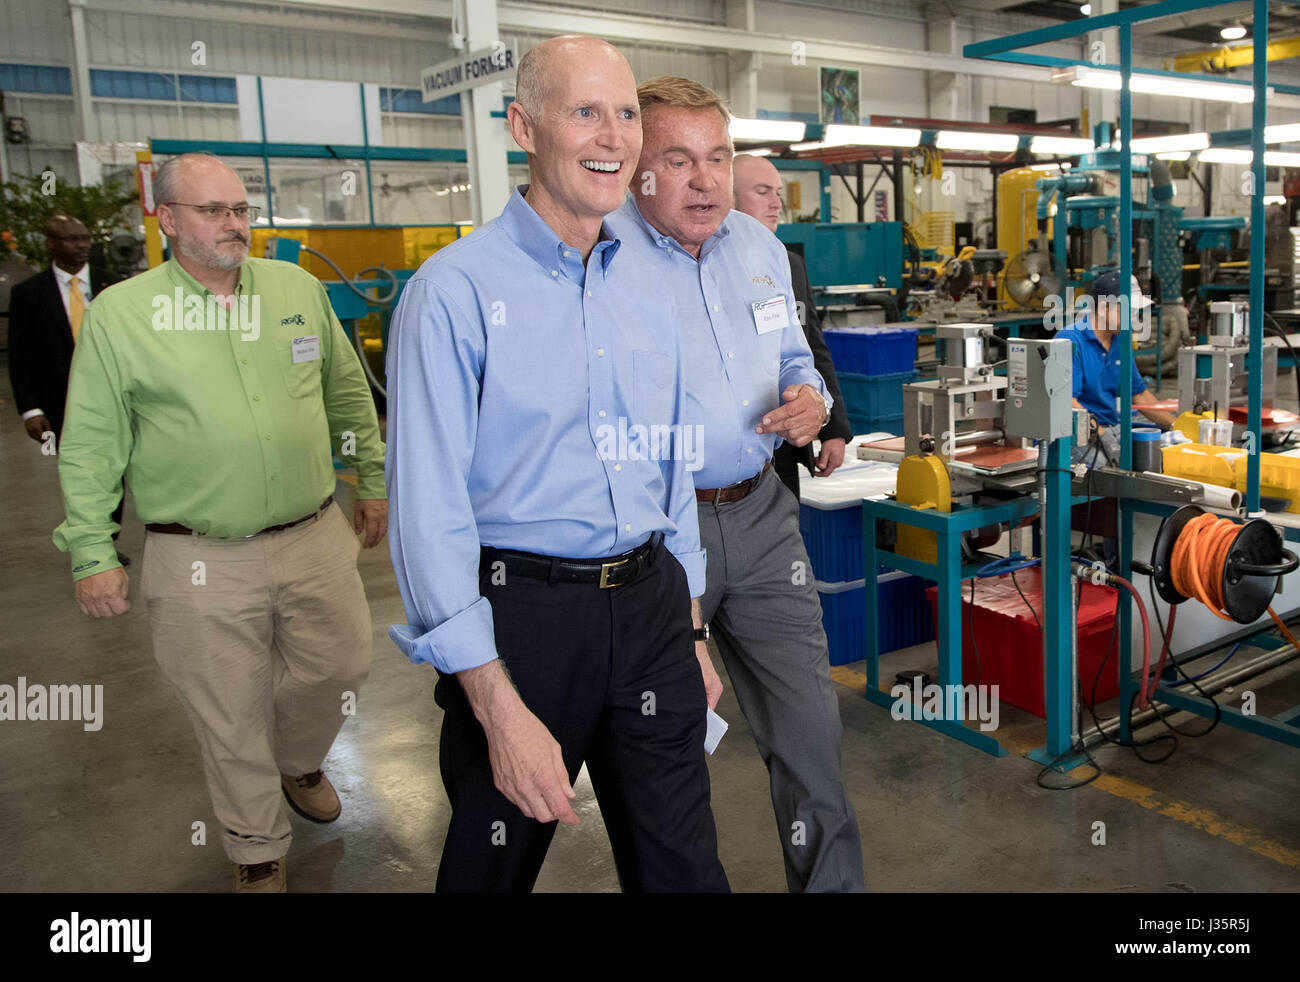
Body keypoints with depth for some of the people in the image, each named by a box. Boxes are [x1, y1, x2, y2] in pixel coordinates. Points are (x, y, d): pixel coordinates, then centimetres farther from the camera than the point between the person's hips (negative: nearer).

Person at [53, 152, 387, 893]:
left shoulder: (299, 289, 5)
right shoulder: (120, 313, -3)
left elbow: (349, 393, 14)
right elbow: (90, 449, 0)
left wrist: (373, 478, 14)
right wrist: (92, 553, -1)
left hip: (315, 538, 3)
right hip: (201, 564, -2)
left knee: (341, 667, 13)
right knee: (232, 718, 9)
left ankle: (299, 762, 47)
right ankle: (258, 852, 33)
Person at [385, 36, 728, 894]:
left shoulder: (648, 291, 8)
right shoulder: (456, 290, -11)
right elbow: (430, 511, -15)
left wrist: (689, 631, 16)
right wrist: (501, 710, -18)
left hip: (648, 602, 5)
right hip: (521, 610, -4)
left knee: (681, 864, 15)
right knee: (495, 866, 16)